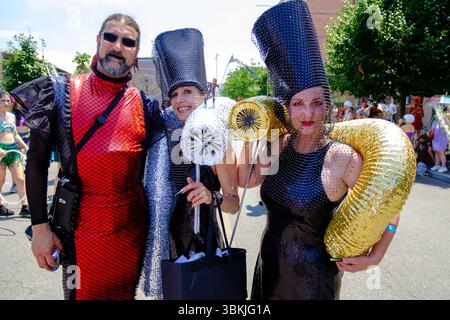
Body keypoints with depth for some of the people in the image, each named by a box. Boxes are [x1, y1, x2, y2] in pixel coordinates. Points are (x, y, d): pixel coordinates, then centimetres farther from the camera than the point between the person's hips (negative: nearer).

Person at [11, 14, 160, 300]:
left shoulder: (146, 105, 2)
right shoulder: (61, 92, -3)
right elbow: (37, 161, -3)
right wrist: (39, 225, -6)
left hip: (133, 226, 2)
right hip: (82, 225, -2)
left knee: (124, 292, 18)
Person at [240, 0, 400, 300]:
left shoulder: (343, 157, -21)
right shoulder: (279, 144, -5)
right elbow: (246, 181, 4)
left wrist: (373, 258, -15)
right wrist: (249, 138, -5)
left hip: (312, 272, -5)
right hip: (270, 264, 5)